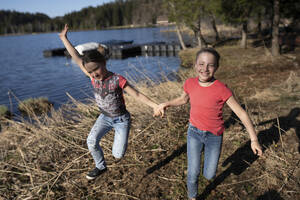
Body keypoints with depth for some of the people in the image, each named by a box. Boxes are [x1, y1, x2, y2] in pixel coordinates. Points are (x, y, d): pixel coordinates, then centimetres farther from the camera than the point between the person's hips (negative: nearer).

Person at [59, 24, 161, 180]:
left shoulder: (117, 80, -24)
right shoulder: (93, 78, -11)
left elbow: (136, 94, -20)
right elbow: (77, 59, -6)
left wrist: (155, 106, -28)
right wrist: (64, 38, -3)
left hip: (121, 119, -4)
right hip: (104, 117, 4)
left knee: (118, 155, -7)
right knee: (91, 141, -17)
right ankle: (101, 167, 10)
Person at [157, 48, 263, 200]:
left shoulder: (222, 90, -21)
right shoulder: (190, 83, -10)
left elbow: (241, 113, -13)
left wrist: (254, 139, -13)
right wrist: (166, 104, -3)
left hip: (214, 136, -1)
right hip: (194, 132, 2)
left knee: (209, 175, 11)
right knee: (193, 173, 4)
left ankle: (209, 157, 45)